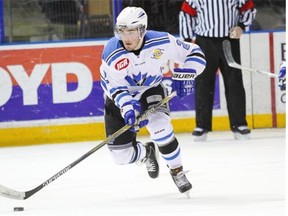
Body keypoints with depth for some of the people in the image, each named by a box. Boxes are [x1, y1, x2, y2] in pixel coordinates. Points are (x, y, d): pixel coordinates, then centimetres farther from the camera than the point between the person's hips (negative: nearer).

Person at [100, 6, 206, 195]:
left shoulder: (162, 42, -23)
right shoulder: (112, 52, -25)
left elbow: (195, 54, -12)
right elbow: (114, 86, -24)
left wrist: (183, 76, -26)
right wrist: (128, 107, -40)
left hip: (151, 91, -1)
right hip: (120, 99, 1)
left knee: (159, 126, -32)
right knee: (122, 155, -4)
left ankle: (177, 171, -9)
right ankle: (147, 153, 34)